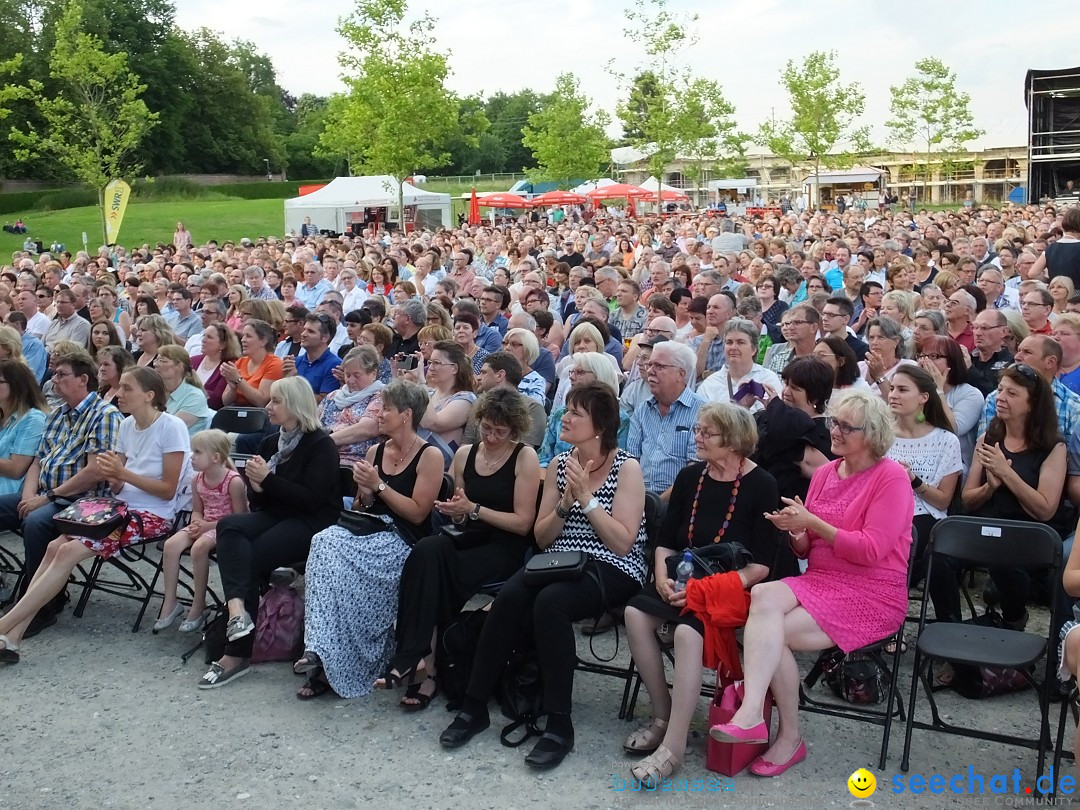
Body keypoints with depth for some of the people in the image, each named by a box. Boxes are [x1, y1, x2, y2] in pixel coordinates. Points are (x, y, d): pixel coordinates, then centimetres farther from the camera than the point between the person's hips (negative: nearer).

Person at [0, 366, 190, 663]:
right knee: (55, 547, -14)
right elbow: (119, 488, 10)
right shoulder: (126, 426, 10)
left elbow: (168, 490, -13)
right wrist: (111, 476, -13)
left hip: (153, 516, -7)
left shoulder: (171, 427, -12)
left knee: (68, 552, -21)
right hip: (122, 507, 7)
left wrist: (123, 474, -19)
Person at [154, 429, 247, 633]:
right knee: (171, 544, -18)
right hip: (204, 525, 7)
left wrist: (208, 525, -19)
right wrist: (197, 523, -8)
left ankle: (198, 607, -19)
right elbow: (197, 510, 16)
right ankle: (169, 603, -8)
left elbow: (240, 517, -16)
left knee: (199, 546, -33)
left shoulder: (234, 481, -17)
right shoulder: (198, 480, 4)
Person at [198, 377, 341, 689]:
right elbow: (257, 501, 18)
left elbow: (312, 499, -16)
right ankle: (237, 609, -41)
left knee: (253, 558, -25)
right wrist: (256, 487, -6)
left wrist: (268, 479, -15)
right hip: (274, 517, 7)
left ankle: (237, 654, -16)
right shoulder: (269, 443, 16)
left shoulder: (321, 445, -6)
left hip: (310, 523, -7)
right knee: (229, 526, -23)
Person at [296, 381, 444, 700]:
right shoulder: (375, 452, 15)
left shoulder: (429, 456, -3)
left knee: (338, 560, -30)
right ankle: (323, 655, -28)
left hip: (403, 540, -5)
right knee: (325, 543, -28)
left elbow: (418, 513, -9)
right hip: (370, 530, 6)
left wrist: (379, 485, -10)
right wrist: (364, 493, -3)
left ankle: (326, 659, -19)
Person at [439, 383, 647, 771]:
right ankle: (474, 706, -14)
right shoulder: (560, 464, 12)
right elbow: (541, 538, 9)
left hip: (610, 570, -5)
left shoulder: (627, 468, -4)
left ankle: (559, 723, -25)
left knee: (550, 602, -34)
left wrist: (586, 497, -14)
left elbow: (623, 542, -11)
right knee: (508, 596, -26)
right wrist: (566, 500, -8)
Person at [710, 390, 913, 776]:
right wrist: (795, 531, -8)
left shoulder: (891, 477, -8)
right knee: (763, 595, -28)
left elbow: (871, 550, -16)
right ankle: (752, 716, -31)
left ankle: (789, 737, -11)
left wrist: (812, 522, -15)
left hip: (872, 595, -5)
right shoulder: (825, 473, 11)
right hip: (820, 582, 6)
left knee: (771, 633, -24)